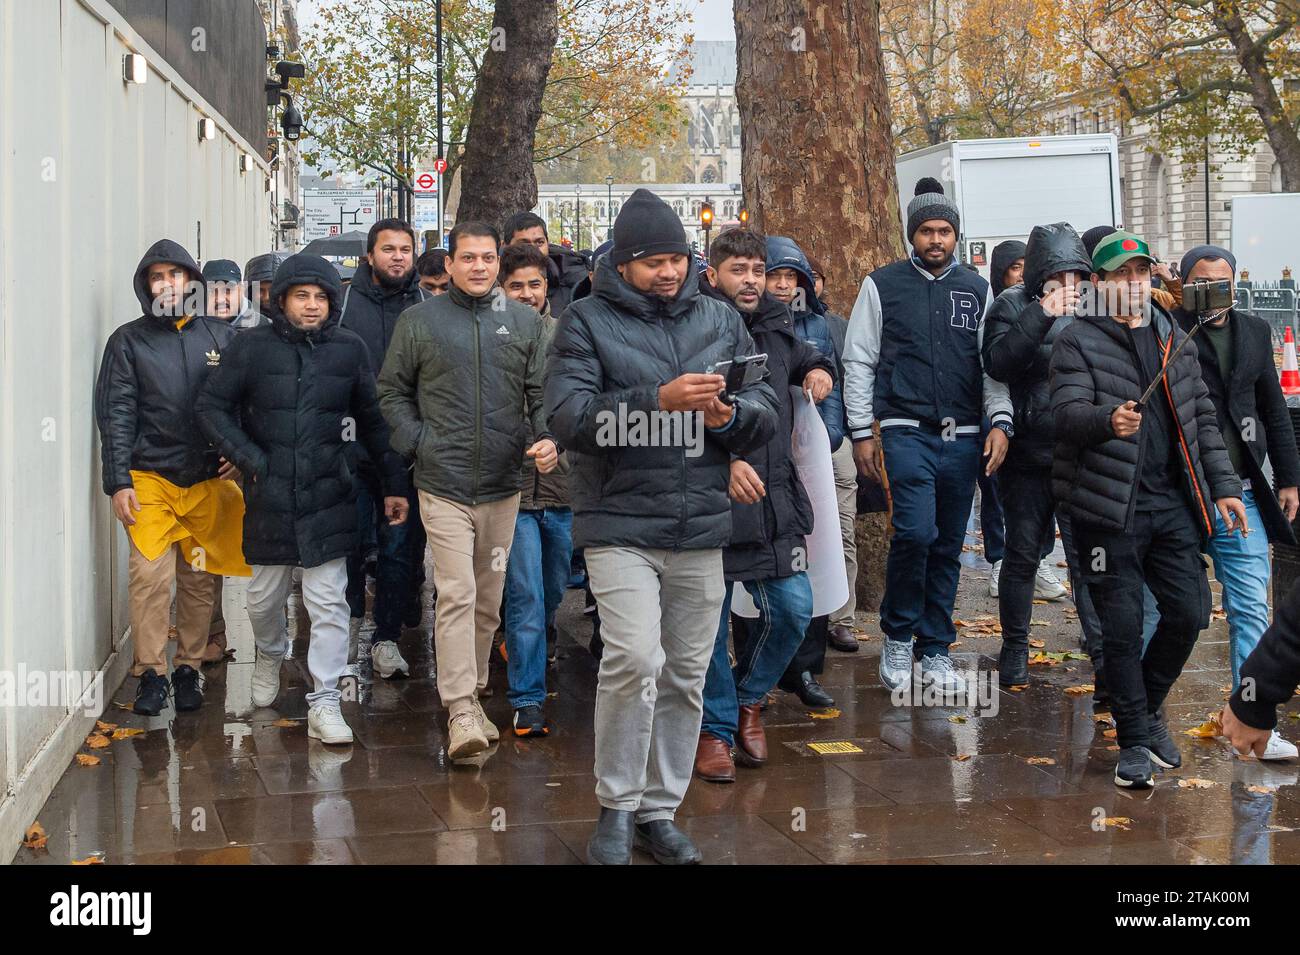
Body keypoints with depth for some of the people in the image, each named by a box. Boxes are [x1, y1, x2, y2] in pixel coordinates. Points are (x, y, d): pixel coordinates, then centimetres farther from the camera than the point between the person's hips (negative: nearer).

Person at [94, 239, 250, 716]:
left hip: (209, 480, 2)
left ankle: (188, 669, 19)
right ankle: (151, 674, 0)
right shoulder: (129, 342, 5)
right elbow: (115, 416, 1)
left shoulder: (221, 337, 9)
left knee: (200, 579, 6)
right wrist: (118, 482, -6)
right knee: (149, 574, -10)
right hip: (150, 478, -2)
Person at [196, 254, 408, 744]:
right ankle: (270, 655, 46)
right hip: (269, 496, 1)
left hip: (328, 497, 0)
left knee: (328, 602, -4)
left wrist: (395, 483, 8)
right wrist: (249, 459, -6)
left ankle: (324, 703, 1)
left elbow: (373, 421, 9)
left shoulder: (349, 348, 2)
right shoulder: (255, 347, -2)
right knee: (264, 597, 15)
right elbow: (210, 406, 3)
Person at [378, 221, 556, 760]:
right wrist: (416, 442, -4)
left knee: (489, 598, 12)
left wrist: (547, 438, -11)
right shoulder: (419, 321, 3)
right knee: (457, 594, -12)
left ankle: (473, 692, 28)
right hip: (443, 485, -3)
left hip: (503, 485, 3)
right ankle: (460, 712, -12)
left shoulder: (524, 322, 8)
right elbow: (392, 391, 9)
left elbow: (541, 393, 7)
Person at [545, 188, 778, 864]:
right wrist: (658, 399, -24)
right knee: (636, 659, -19)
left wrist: (730, 416, -13)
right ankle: (616, 808, 0)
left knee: (685, 677, 8)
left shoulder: (721, 321, 12)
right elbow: (568, 417, -13)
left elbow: (767, 415, 10)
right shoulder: (586, 322, 0)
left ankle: (658, 811, 23)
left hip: (700, 530, 4)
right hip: (620, 524, -4)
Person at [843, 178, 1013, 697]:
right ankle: (897, 636, 4)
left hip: (963, 438, 3)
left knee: (949, 547, 7)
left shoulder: (976, 289, 11)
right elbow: (858, 362, 4)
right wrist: (862, 432, -1)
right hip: (906, 432, -3)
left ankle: (934, 651, 19)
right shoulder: (883, 285, 4)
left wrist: (999, 421, -1)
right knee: (915, 533, -18)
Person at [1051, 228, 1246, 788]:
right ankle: (1135, 740, 13)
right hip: (1109, 507, -5)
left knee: (1189, 610, 2)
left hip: (1172, 502, 5)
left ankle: (1147, 707, 27)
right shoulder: (1079, 340, -3)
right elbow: (1066, 414, -17)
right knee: (1122, 626, -1)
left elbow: (1201, 417, 19)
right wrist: (1108, 420, -38)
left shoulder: (1174, 337, 15)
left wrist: (1222, 485, 12)